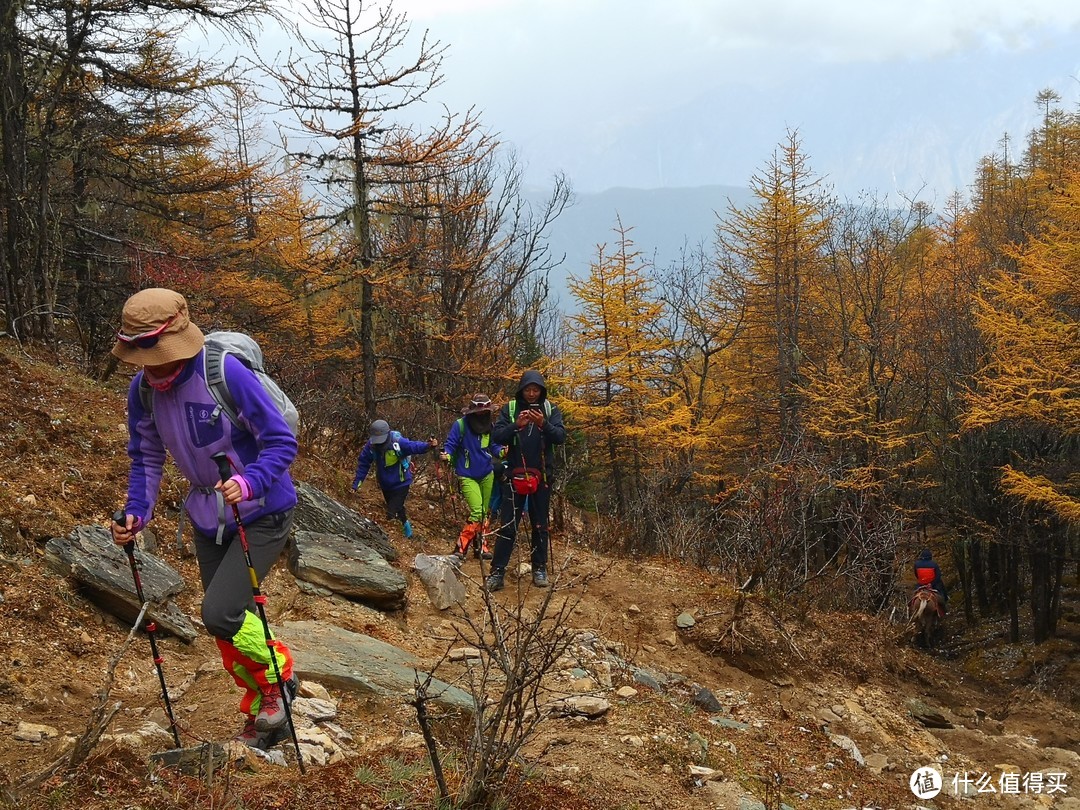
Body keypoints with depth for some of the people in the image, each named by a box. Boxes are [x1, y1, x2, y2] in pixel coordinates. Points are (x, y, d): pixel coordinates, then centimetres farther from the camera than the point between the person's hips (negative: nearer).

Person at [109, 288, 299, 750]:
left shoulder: (227, 374, -26)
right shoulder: (142, 389, -8)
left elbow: (282, 442, -22)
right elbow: (146, 458, 5)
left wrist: (249, 483, -38)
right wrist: (135, 513, -10)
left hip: (262, 513, -6)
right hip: (207, 518, 7)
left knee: (219, 613, -19)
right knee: (229, 626, 13)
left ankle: (278, 674, 9)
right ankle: (265, 718, 33)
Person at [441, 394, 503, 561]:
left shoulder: (489, 427, 2)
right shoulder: (460, 425, -12)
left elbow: (493, 446, 6)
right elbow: (450, 445, -9)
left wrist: (501, 452, -15)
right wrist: (447, 455, -30)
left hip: (487, 475, 5)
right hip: (467, 476, -5)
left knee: (484, 512, 10)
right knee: (477, 512, -17)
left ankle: (481, 546, 21)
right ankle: (461, 547, -9)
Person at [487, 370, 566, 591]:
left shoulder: (550, 410, 3)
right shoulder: (509, 409, 0)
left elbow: (561, 436, -9)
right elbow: (496, 436, -9)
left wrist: (543, 424, -26)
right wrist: (516, 426, -26)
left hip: (542, 476, 1)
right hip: (515, 475, -1)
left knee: (540, 525, 9)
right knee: (507, 525, -4)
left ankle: (540, 568, 18)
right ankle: (497, 571, -5)